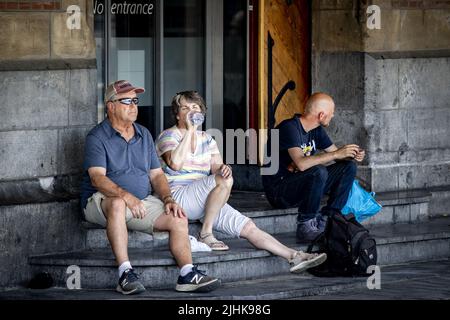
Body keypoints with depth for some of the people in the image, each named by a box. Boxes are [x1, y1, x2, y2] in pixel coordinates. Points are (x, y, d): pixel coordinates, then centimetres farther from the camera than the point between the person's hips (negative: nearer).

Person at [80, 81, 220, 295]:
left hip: (142, 202, 6)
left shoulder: (144, 135, 15)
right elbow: (97, 178, -20)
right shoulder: (97, 137, -7)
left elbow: (156, 174, 15)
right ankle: (125, 273, -42)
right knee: (117, 204, -40)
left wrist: (168, 199, -6)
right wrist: (127, 197, -35)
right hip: (101, 201, -6)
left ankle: (187, 275, -10)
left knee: (178, 219, -14)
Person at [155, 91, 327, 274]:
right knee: (225, 181, -31)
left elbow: (216, 167, 8)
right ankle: (206, 234, -23)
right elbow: (175, 163, -22)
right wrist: (190, 130, -16)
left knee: (248, 227, -6)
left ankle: (294, 257, -10)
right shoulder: (169, 136, -1)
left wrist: (222, 168, -17)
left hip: (204, 202, 7)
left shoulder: (206, 139, 20)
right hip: (178, 197, -7)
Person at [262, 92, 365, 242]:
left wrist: (352, 155, -9)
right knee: (319, 172, -35)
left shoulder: (316, 129, 7)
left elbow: (334, 152, 15)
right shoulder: (290, 128, -21)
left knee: (348, 167, 0)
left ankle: (326, 220, -4)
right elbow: (301, 163, -34)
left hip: (301, 186, 9)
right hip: (278, 191, -9)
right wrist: (337, 154, -29)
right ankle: (305, 225, -22)